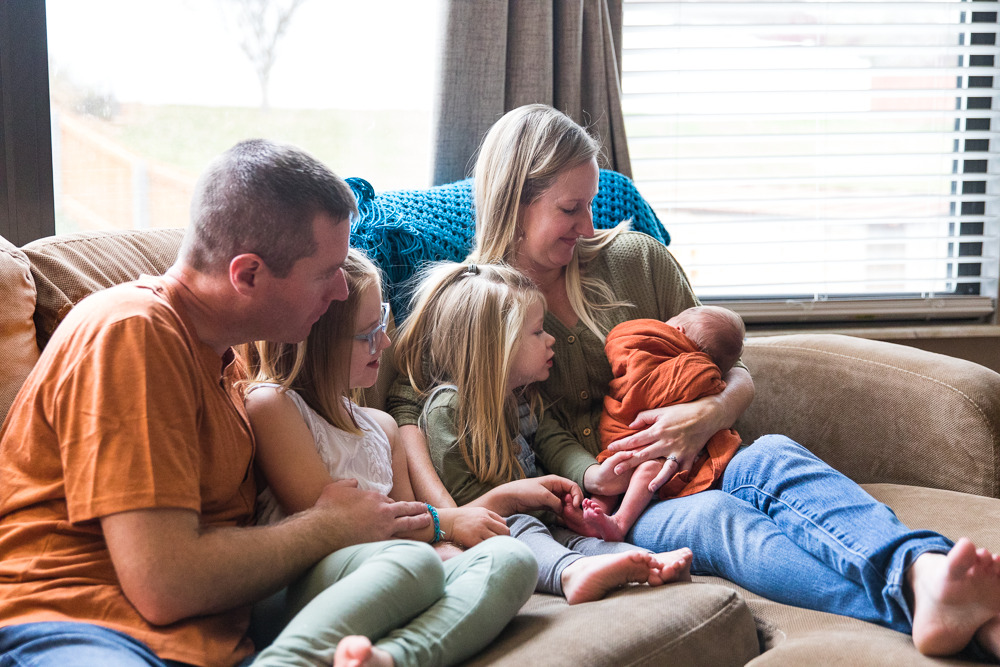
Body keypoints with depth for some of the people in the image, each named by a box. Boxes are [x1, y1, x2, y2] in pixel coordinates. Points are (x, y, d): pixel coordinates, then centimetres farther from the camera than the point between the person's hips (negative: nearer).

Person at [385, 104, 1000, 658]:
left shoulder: (635, 259, 14)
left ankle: (925, 573, -60)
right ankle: (911, 607, -59)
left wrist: (709, 414, -11)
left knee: (773, 457, -31)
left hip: (685, 471, 3)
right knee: (712, 516, -36)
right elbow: (408, 407, -9)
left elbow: (736, 375, 16)